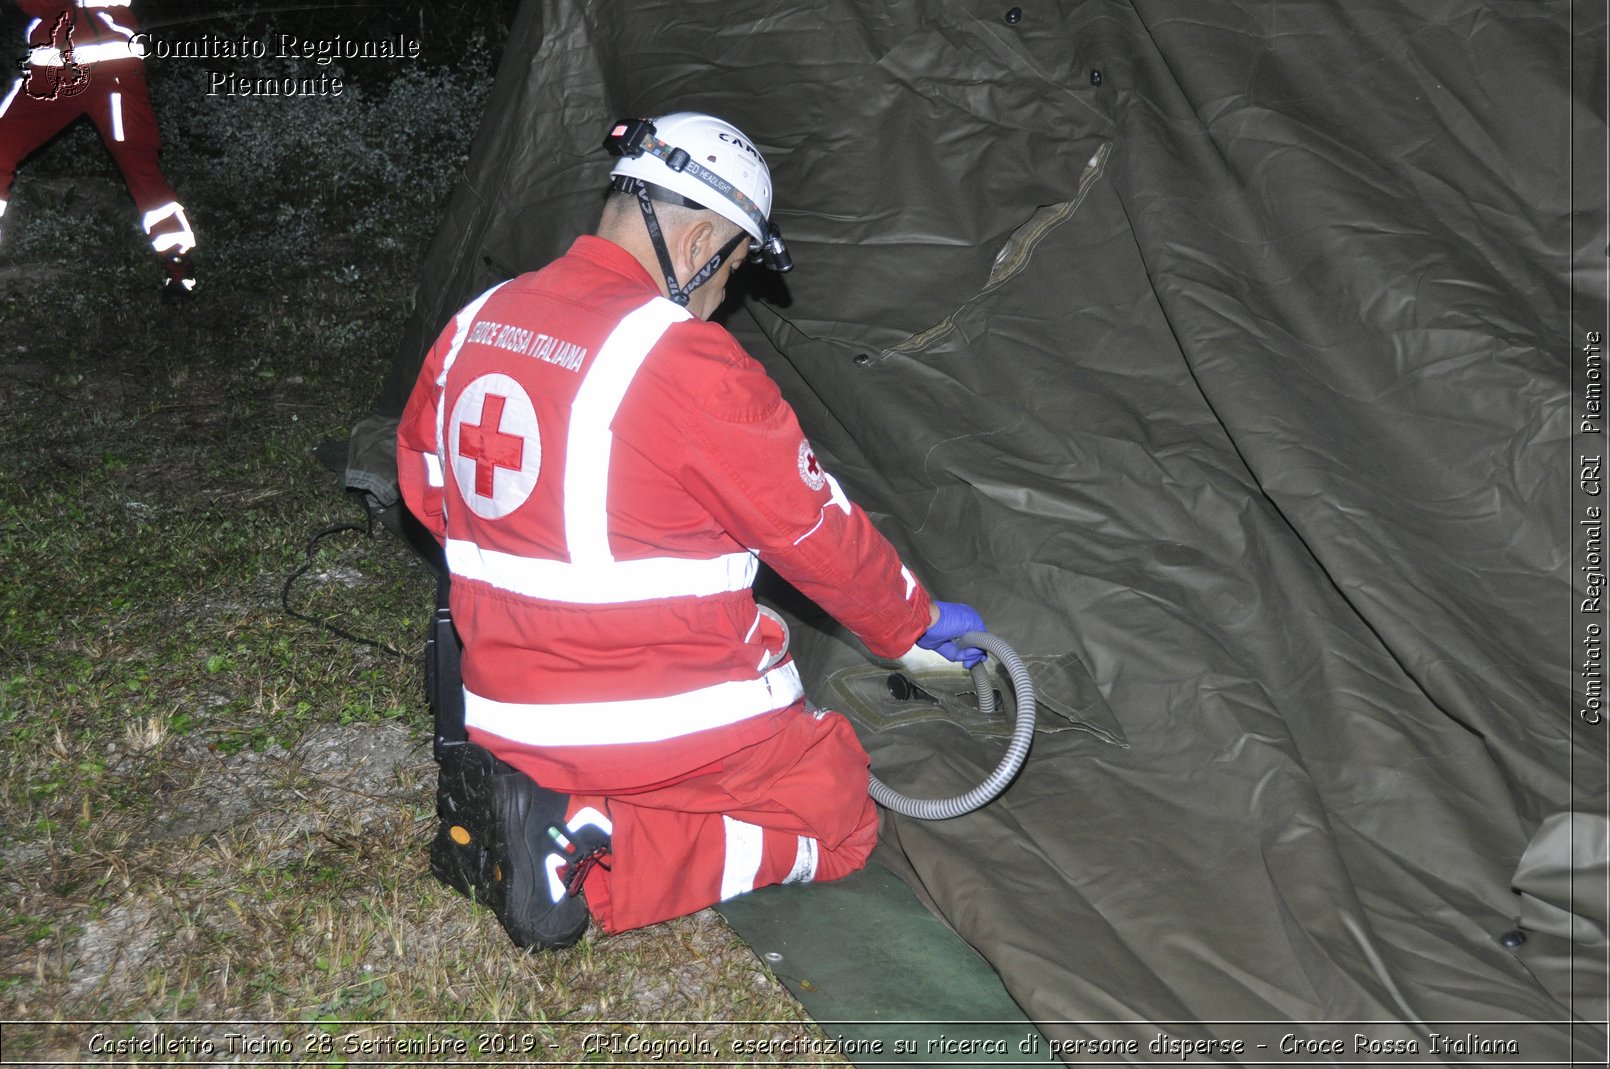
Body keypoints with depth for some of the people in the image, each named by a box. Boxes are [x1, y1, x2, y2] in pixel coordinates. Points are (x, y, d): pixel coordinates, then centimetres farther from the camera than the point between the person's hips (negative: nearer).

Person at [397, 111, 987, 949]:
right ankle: (594, 851, -8)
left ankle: (522, 795, 8)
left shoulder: (473, 326, 2)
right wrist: (918, 623, 6)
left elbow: (426, 489, 15)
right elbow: (816, 530, -11)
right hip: (663, 717, -8)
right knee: (840, 825, 12)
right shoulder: (688, 363, -21)